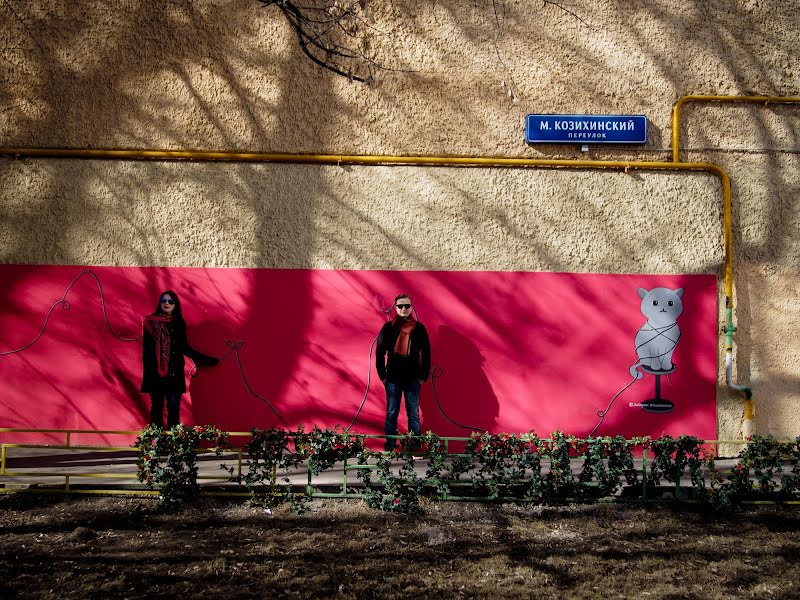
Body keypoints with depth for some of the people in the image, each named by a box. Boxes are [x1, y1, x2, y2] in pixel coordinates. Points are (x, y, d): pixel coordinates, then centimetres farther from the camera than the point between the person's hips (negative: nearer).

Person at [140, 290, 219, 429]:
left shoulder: (179, 324, 10)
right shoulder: (151, 322, 3)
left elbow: (185, 348, 15)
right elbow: (146, 349, 2)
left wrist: (206, 359, 13)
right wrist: (147, 373, -3)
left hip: (175, 372, 2)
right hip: (156, 372, -2)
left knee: (174, 406, -5)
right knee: (157, 406, -1)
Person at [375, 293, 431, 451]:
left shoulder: (419, 328, 2)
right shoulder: (388, 327, 1)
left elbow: (426, 354, 5)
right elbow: (380, 352, 3)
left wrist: (423, 375, 1)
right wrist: (382, 375, 0)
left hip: (413, 379, 0)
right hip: (393, 378, 0)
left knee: (414, 415, 2)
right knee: (391, 414, 3)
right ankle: (389, 447, 7)